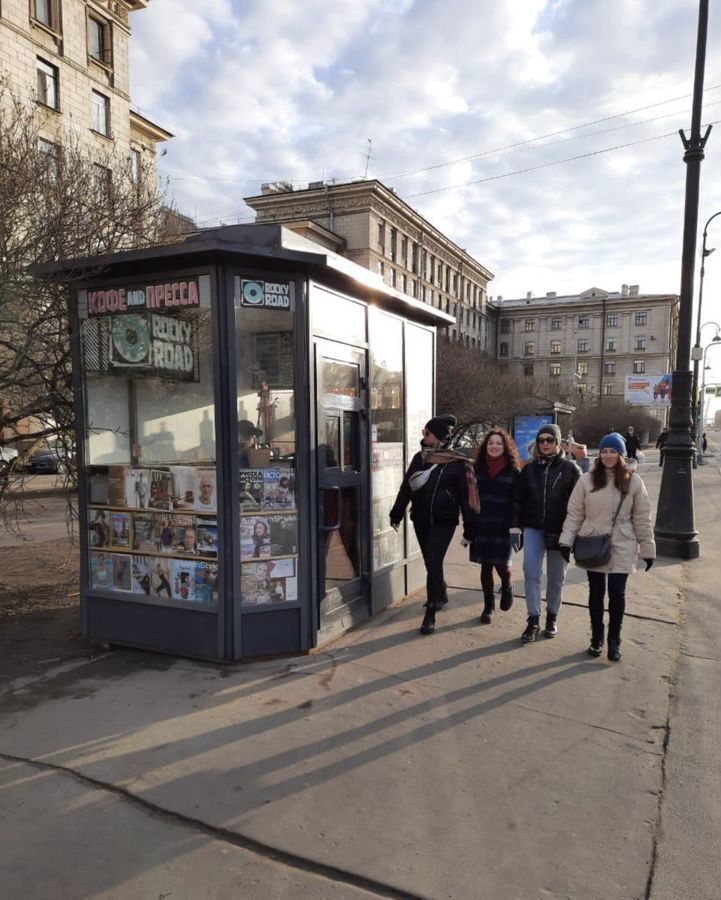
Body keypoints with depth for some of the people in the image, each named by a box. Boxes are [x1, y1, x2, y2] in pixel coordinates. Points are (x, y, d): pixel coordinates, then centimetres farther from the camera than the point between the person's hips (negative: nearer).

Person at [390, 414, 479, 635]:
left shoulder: (457, 463, -8)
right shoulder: (419, 458, 6)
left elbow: (466, 495, -6)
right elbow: (406, 487, 10)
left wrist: (469, 525, -6)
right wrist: (396, 514, 10)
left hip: (444, 521, -5)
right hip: (420, 519, 5)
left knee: (433, 562, -11)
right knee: (431, 562, 15)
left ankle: (430, 615, -4)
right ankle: (440, 593, 41)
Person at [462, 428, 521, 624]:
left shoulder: (513, 472, -1)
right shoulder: (477, 469, 5)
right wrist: (468, 531, 4)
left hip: (503, 528, -2)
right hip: (481, 527, 2)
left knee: (501, 564, -3)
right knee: (485, 566, 7)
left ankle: (506, 588, 32)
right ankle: (488, 606, 22)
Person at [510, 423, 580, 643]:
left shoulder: (570, 469, -3)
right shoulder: (529, 468, 4)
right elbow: (517, 499, 6)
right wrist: (515, 528, 0)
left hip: (559, 531, -1)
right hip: (533, 528, 2)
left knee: (556, 577, 10)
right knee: (531, 572, -8)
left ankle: (552, 617, 28)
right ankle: (533, 620, 0)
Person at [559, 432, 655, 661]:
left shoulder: (633, 482, -2)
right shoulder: (587, 480, -2)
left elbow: (642, 518, 1)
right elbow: (574, 513, -1)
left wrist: (648, 549, 1)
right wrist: (566, 540, -8)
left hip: (621, 547, -1)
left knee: (617, 593, 0)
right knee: (596, 592, 12)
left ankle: (614, 640, 21)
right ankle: (596, 637, 28)